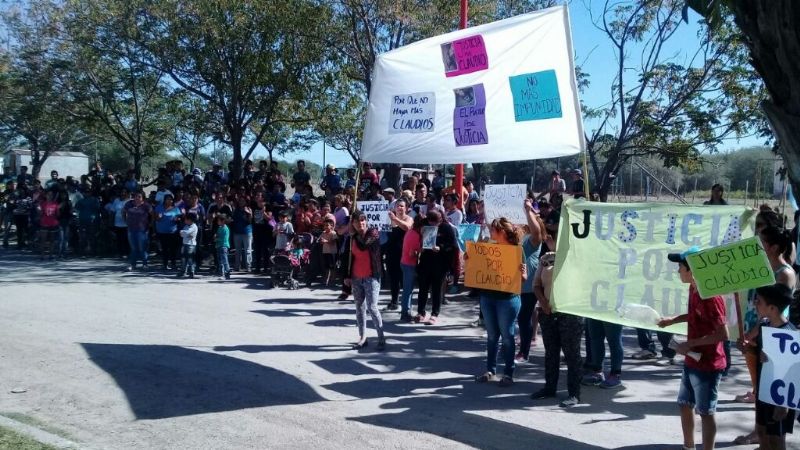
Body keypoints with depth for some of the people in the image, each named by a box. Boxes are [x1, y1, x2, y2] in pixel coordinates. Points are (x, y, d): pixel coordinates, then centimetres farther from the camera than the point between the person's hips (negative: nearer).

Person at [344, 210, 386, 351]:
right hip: (356, 278, 6)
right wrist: (348, 276, 10)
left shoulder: (373, 233, -7)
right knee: (359, 308, 8)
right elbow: (351, 257, 14)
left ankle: (381, 339, -4)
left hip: (371, 277, -6)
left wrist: (354, 234, -8)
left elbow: (363, 246, -23)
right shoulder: (353, 237, 9)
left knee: (372, 308, -11)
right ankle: (362, 338, 16)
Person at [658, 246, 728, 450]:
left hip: (708, 366, -10)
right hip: (692, 362, 10)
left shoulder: (710, 296, -24)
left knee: (706, 412, 3)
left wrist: (690, 344, -24)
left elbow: (723, 334, -26)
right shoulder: (693, 289, 4)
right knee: (684, 404, 21)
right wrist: (673, 320, 10)